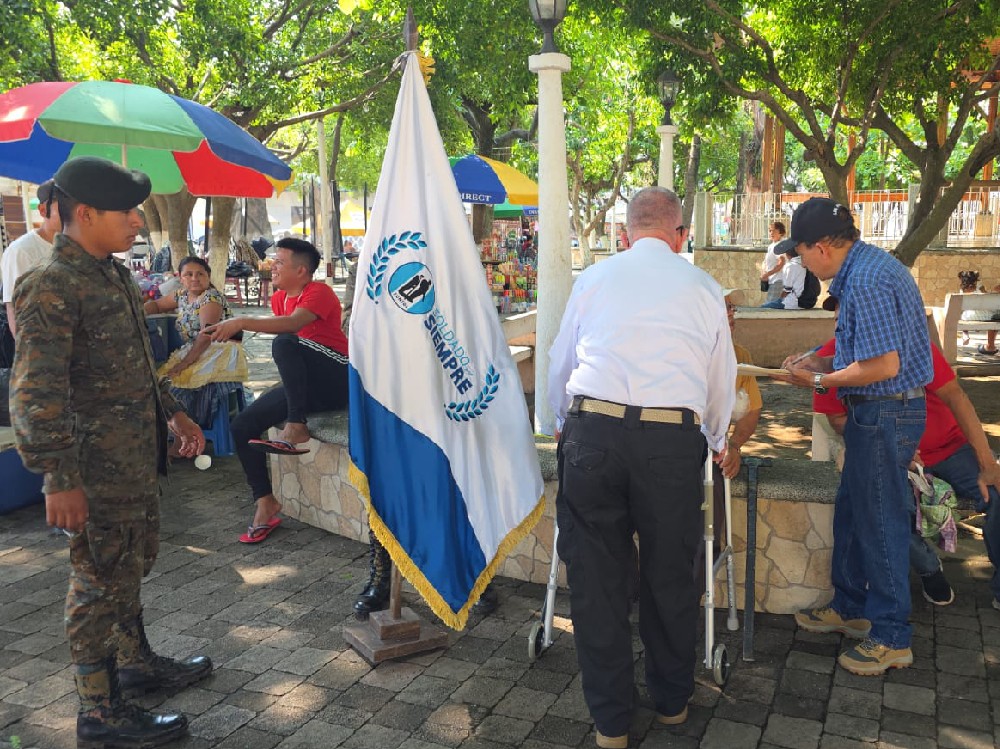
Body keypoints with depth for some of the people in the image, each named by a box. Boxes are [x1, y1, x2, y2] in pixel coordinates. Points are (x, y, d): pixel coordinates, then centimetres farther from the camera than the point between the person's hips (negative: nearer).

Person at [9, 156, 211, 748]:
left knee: (134, 562, 21)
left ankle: (135, 660, 40)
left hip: (137, 456, 9)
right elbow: (37, 393, -22)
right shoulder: (51, 289, -18)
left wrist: (173, 413, 23)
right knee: (102, 578, 2)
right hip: (96, 466, -9)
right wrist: (58, 478, -24)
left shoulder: (115, 276, 11)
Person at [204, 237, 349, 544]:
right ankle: (265, 504, 2)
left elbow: (293, 323, -33)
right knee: (242, 425, -4)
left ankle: (296, 429, -30)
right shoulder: (279, 298, 12)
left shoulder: (319, 292, -14)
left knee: (285, 343, -33)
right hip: (303, 386, 8)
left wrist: (241, 322, -42)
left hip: (338, 379, -8)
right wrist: (289, 380, 7)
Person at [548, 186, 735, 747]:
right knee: (670, 574, 16)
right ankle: (673, 701, 35)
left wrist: (564, 424, 40)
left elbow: (561, 361, 21)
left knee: (596, 576, 10)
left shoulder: (595, 278, 13)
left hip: (592, 431, 0)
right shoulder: (704, 287, 12)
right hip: (673, 440, 1)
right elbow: (722, 378, 20)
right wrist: (718, 443, 39)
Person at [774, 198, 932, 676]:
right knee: (851, 512, 19)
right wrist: (822, 362, 12)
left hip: (885, 414, -11)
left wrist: (820, 380, -13)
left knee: (881, 523, 0)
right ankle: (850, 609, 34)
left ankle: (892, 638, 14)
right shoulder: (868, 265, 11)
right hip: (881, 411, 11)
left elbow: (884, 365, -25)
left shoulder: (865, 282, -22)